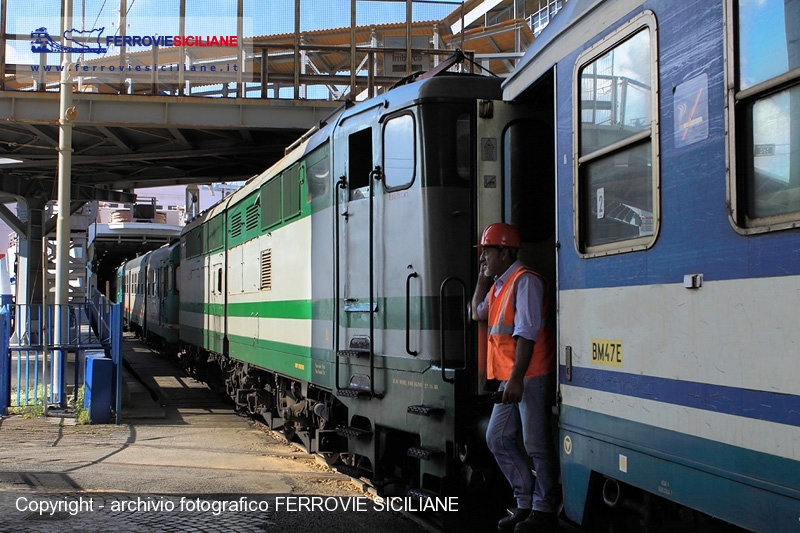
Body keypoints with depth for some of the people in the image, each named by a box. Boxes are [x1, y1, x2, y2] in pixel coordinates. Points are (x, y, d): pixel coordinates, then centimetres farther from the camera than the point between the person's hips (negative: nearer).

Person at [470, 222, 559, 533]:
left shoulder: (525, 281, -12)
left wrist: (516, 378, -23)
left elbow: (526, 333, -19)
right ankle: (526, 502, 19)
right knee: (498, 439, 12)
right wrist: (482, 279, 18)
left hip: (531, 376, -10)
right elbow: (478, 313, 31)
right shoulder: (498, 285, 16)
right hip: (510, 378, 10)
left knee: (536, 445, -4)